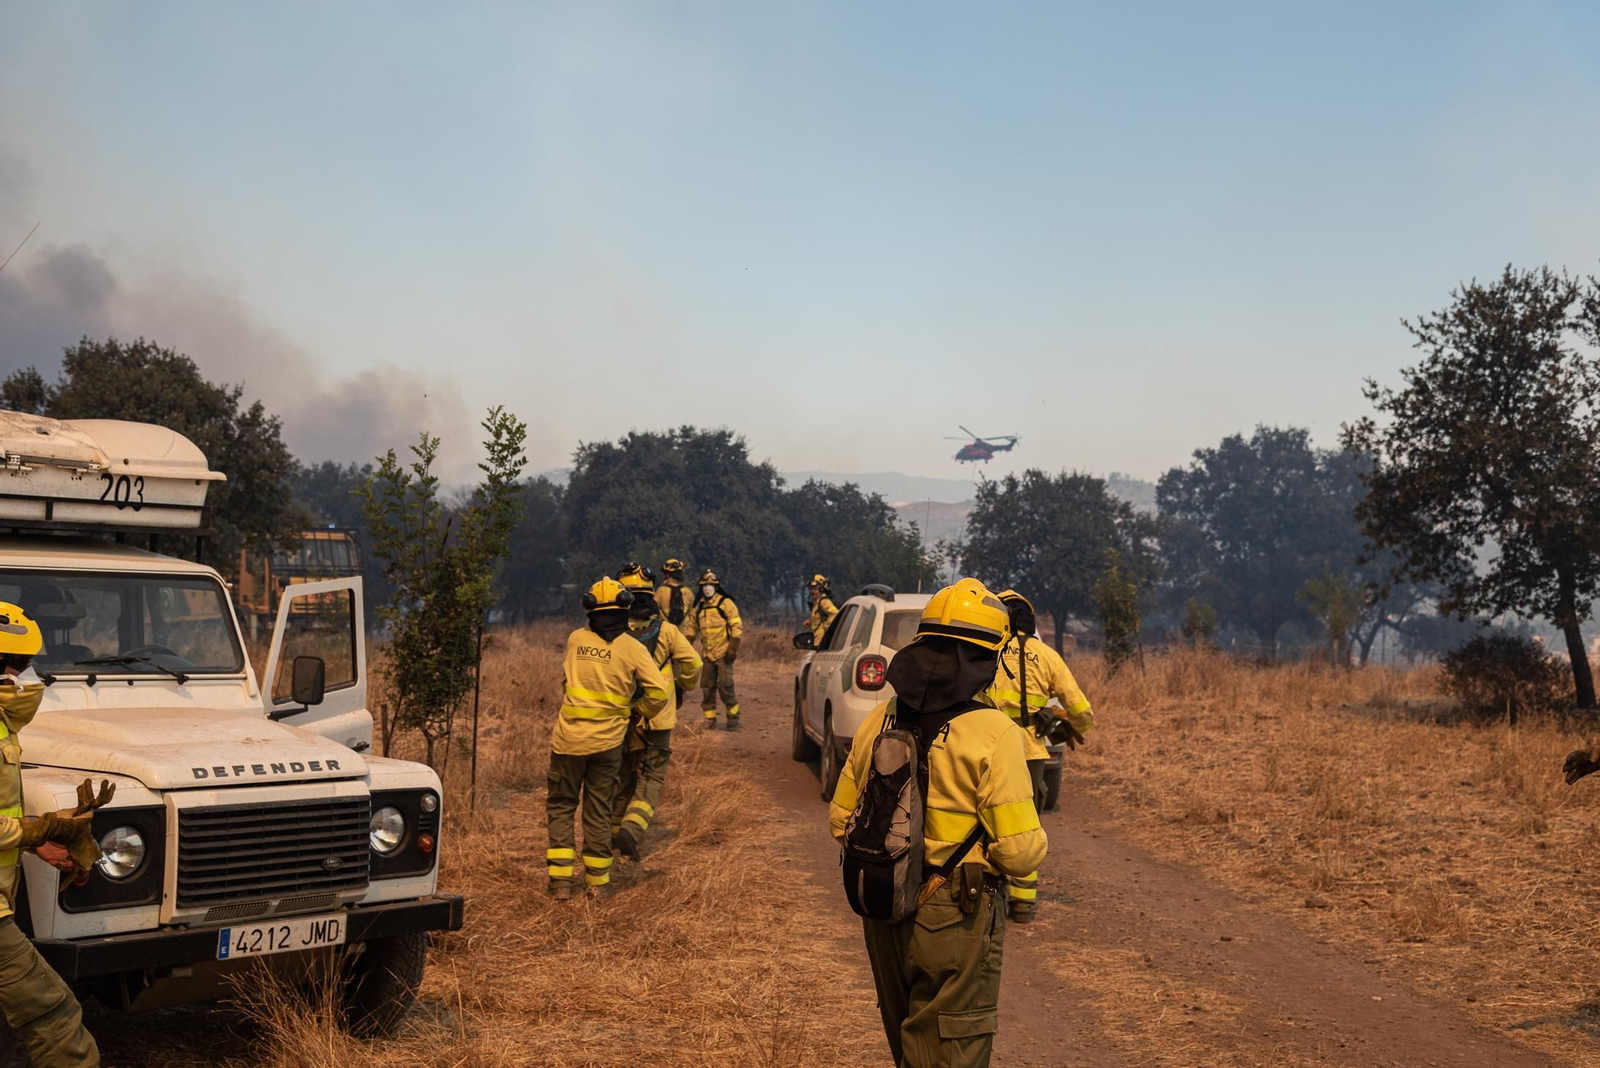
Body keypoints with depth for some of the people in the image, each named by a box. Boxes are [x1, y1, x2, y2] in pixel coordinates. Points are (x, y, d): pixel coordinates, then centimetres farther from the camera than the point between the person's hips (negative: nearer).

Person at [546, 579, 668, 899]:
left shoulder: (575, 639, 1)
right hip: (607, 741, 0)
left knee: (560, 807, 12)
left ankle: (561, 879, 5)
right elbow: (658, 692, -8)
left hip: (569, 738, 1)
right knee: (599, 812, 11)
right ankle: (598, 880, 17)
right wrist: (639, 712, 10)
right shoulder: (633, 648, -5)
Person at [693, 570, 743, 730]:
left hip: (723, 653, -5)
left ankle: (733, 718, 3)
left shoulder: (725, 603, -6)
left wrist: (733, 649, -15)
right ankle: (709, 719, 16)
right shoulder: (699, 606, 10)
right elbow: (693, 628, 19)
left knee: (725, 686, -8)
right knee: (707, 687, 7)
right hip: (707, 654, 5)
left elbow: (737, 626, -8)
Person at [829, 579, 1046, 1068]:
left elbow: (841, 821, 10)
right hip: (955, 917, -6)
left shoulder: (879, 720, 3)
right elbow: (1019, 852, -18)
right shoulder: (992, 733, -16)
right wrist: (1035, 840, 4)